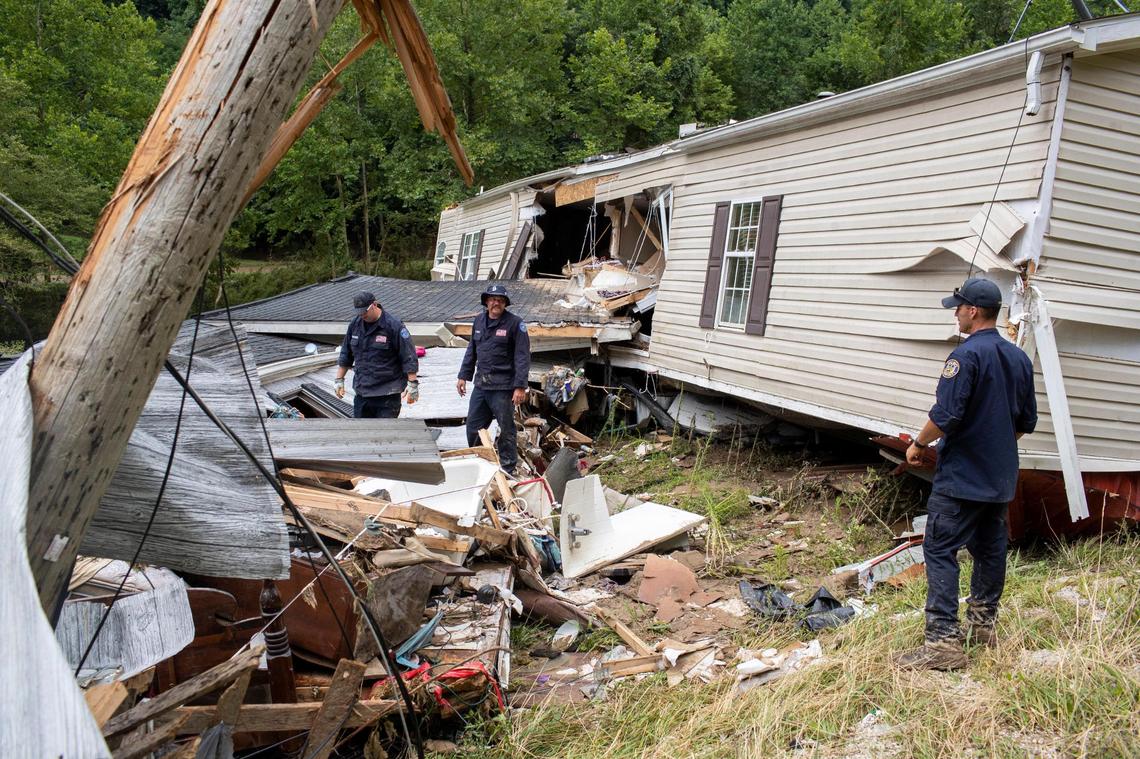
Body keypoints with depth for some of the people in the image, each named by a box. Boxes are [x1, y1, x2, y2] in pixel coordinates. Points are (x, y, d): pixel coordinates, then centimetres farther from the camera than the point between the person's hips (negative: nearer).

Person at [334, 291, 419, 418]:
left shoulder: (394, 326, -11)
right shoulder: (355, 324, 7)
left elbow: (409, 358, -11)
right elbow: (345, 355, 17)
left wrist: (412, 384, -14)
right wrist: (339, 379, 15)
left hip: (387, 394, -6)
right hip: (362, 392, 6)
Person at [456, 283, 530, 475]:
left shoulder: (514, 323, -8)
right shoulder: (479, 321, 11)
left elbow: (522, 357, -11)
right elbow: (471, 351, 20)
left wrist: (520, 386, -17)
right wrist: (464, 376, 15)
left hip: (503, 387, -6)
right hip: (480, 385, 6)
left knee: (506, 430, 1)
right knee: (473, 428, 12)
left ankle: (507, 471, 12)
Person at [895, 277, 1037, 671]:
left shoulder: (966, 355, -17)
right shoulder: (1019, 358, 9)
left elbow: (946, 416, -22)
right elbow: (1028, 421, 15)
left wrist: (919, 444, -7)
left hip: (962, 476, -9)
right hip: (1001, 477, 9)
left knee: (940, 551, -7)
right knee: (990, 547, 18)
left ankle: (943, 641, -11)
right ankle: (983, 623, 31)